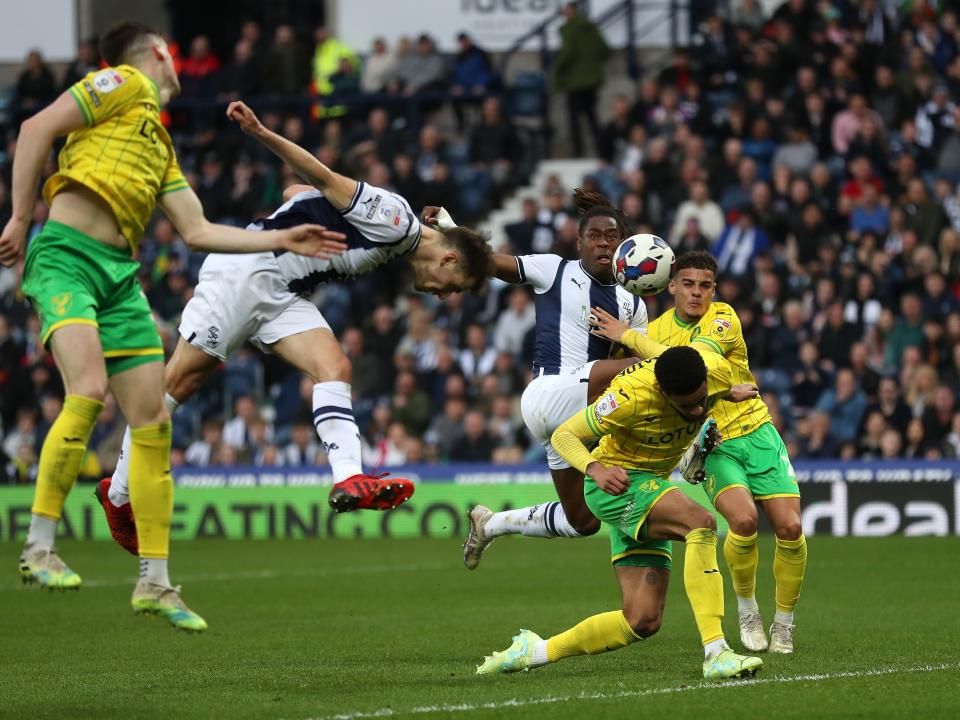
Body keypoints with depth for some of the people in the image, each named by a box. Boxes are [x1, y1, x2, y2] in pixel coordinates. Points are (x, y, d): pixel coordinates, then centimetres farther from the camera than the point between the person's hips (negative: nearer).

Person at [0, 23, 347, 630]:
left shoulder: (161, 146, 28)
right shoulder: (124, 85, 4)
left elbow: (199, 232, 27)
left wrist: (282, 239, 23)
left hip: (121, 274, 8)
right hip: (67, 255, -8)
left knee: (153, 422, 2)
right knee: (88, 392, -26)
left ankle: (154, 582, 6)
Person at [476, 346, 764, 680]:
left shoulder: (718, 371, -15)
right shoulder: (631, 395, -30)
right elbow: (563, 435, -23)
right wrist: (596, 469, -39)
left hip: (651, 484, 7)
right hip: (616, 484, -7)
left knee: (643, 621, -1)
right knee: (702, 523, -34)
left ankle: (537, 651, 14)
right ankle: (716, 655, -37)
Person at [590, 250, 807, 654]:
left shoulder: (722, 319, -10)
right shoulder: (655, 332, 2)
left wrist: (629, 337, -21)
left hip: (755, 432, 0)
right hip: (710, 446, 0)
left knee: (790, 528, -12)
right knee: (743, 518, -26)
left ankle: (784, 625, 9)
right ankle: (746, 610, -2)